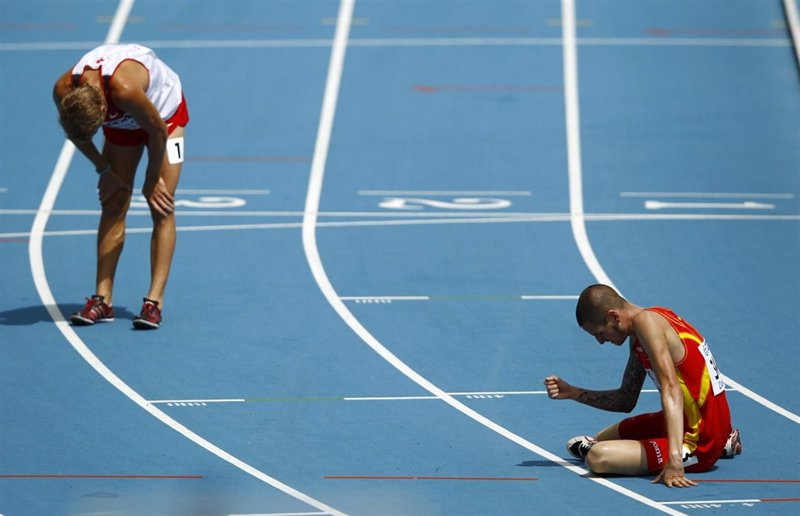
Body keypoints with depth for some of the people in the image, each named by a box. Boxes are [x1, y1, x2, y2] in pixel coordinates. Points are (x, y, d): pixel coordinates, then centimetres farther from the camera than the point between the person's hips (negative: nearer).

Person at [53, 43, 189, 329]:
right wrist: (104, 169, -3)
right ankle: (102, 299, -4)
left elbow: (158, 130, -28)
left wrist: (153, 179, -15)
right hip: (122, 121, 5)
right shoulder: (63, 91, -29)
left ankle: (154, 301, -16)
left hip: (164, 113, -5)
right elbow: (73, 130, -5)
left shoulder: (123, 89, -45)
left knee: (161, 207, -13)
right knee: (113, 206, -3)